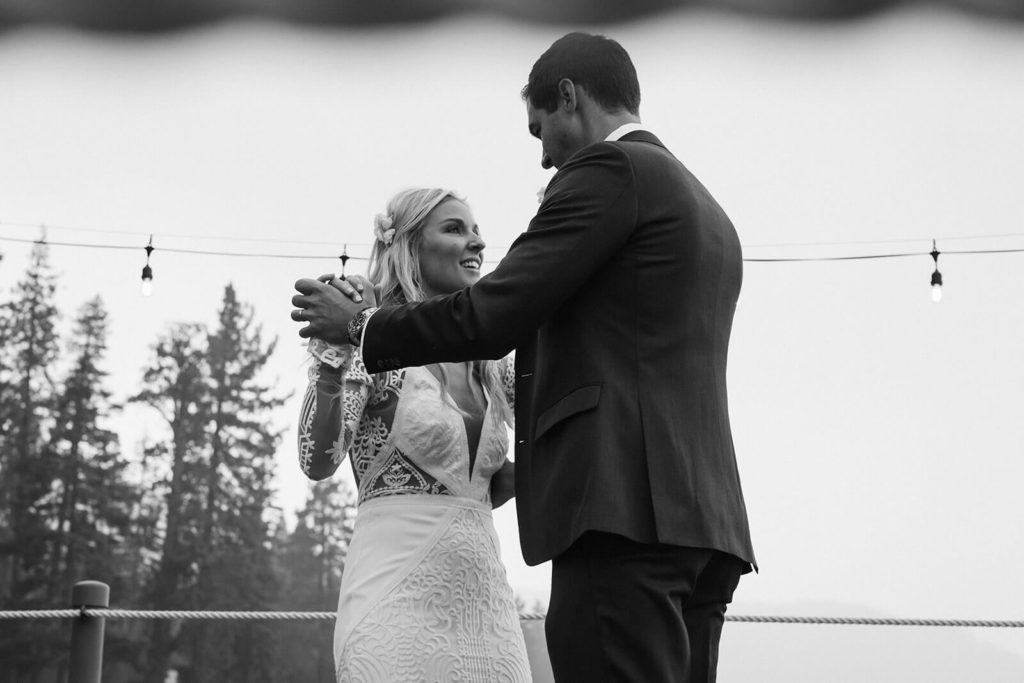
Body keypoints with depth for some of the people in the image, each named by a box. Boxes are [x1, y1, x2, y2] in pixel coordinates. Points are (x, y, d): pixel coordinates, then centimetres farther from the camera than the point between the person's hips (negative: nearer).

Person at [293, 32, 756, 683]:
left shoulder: (608, 168, -2)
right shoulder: (707, 209, 26)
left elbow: (492, 316, -7)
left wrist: (359, 323, 6)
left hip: (626, 510, -9)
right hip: (705, 515, 9)